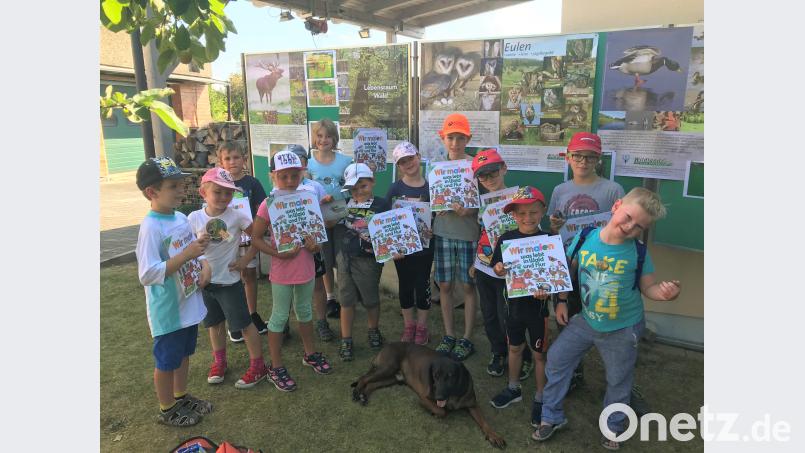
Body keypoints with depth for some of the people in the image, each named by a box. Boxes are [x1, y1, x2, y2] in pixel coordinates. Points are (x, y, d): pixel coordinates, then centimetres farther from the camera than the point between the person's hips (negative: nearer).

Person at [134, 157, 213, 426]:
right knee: (166, 361, 12)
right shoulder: (151, 227, -23)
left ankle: (181, 396, 44)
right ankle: (167, 410, 32)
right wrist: (187, 255, -34)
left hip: (189, 304, 7)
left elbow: (194, 250, 15)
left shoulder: (181, 218, 1)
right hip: (168, 310, -7)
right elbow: (147, 275, -29)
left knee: (183, 354, 24)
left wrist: (204, 265, -6)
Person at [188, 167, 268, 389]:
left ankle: (257, 366, 18)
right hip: (205, 281, 4)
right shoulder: (194, 218, -7)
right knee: (214, 323, 20)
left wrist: (246, 259, -11)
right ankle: (219, 362, 39)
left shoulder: (237, 215, -14)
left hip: (229, 281, -3)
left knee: (244, 324, 4)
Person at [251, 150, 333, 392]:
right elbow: (256, 238, -12)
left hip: (306, 268, 5)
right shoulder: (268, 205, -15)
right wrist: (278, 253, -24)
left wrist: (315, 245, -11)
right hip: (282, 271, -4)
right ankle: (276, 367, 23)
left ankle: (310, 354, 40)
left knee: (305, 311, 21)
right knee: (280, 317, 8)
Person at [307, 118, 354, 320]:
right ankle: (330, 298, 28)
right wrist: (319, 200, -20)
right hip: (319, 219, 0)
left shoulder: (345, 161, -1)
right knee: (325, 261, 11)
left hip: (343, 218, 0)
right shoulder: (307, 162, -2)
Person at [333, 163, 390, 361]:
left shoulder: (381, 204, -5)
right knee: (346, 300, 11)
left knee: (371, 299, 14)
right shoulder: (344, 203, 4)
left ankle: (373, 331, 39)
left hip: (368, 260, -2)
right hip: (344, 258, 2)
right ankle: (346, 341, 23)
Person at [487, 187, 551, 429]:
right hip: (514, 302, 3)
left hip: (538, 305, -3)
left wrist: (546, 290, -29)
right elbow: (498, 269, 3)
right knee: (515, 347, 20)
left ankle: (540, 398, 31)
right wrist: (500, 269, -20)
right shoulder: (506, 239, -5)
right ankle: (513, 388, 42)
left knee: (539, 353, 12)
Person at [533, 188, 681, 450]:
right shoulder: (584, 238, -13)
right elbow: (567, 269, 1)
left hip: (623, 329, -2)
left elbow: (649, 287, -8)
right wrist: (562, 301, 0)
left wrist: (665, 292, -31)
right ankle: (552, 417, 28)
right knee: (556, 359, 7)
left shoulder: (638, 253, -16)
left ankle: (613, 427, 43)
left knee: (618, 380, 15)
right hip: (586, 320, 2)